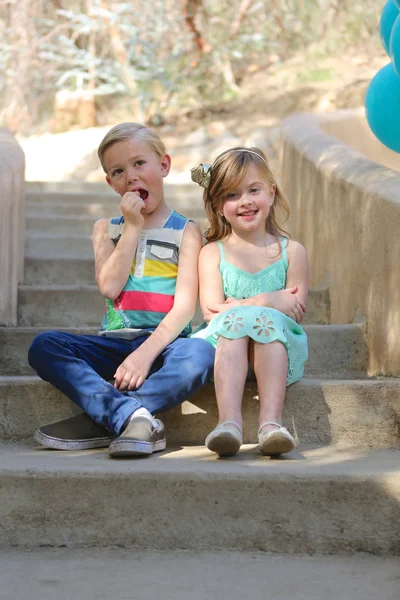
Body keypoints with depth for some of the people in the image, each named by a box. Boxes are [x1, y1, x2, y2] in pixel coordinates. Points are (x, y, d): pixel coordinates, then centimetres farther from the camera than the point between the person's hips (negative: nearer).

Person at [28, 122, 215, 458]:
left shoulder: (186, 232, 5)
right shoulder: (107, 229, 15)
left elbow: (185, 306, -7)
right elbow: (109, 287, -3)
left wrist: (145, 354, -20)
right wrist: (133, 227, -4)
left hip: (163, 344, -3)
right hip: (114, 344, 3)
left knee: (200, 355, -36)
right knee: (43, 346, -23)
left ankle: (98, 422, -31)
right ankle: (134, 416, -37)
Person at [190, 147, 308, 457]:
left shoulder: (292, 251, 10)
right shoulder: (212, 253, 8)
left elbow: (296, 311, -1)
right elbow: (212, 311, -5)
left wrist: (238, 305, -9)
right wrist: (266, 302, -14)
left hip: (277, 350, 0)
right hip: (226, 345, 0)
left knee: (270, 321, -31)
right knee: (233, 319, -32)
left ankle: (271, 421, -47)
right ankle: (230, 421, -48)